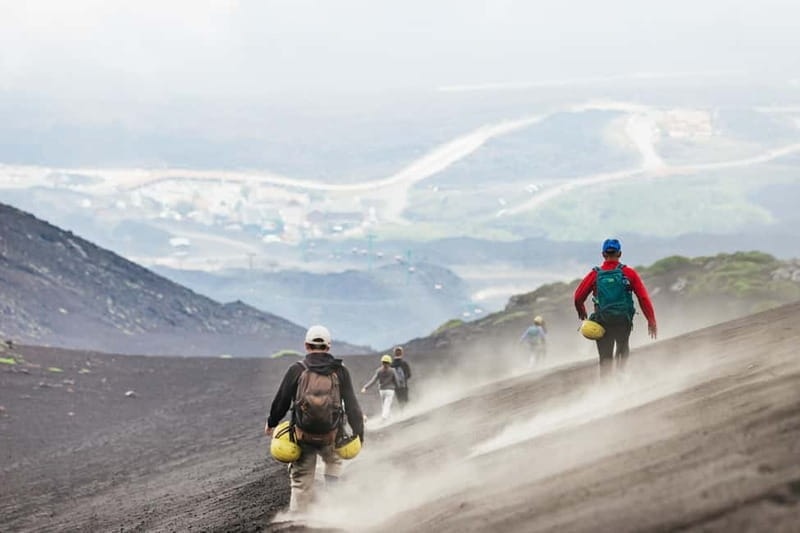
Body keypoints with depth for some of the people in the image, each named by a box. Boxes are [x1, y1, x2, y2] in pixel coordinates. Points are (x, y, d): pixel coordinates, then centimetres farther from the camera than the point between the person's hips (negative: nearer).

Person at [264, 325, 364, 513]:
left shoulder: (296, 370, -5)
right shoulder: (340, 371, -2)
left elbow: (281, 401, 1)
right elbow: (352, 405, 0)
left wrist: (271, 423, 18)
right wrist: (358, 433, 8)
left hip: (303, 437, -1)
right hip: (332, 437, 1)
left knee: (301, 482, 11)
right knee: (334, 461, 32)